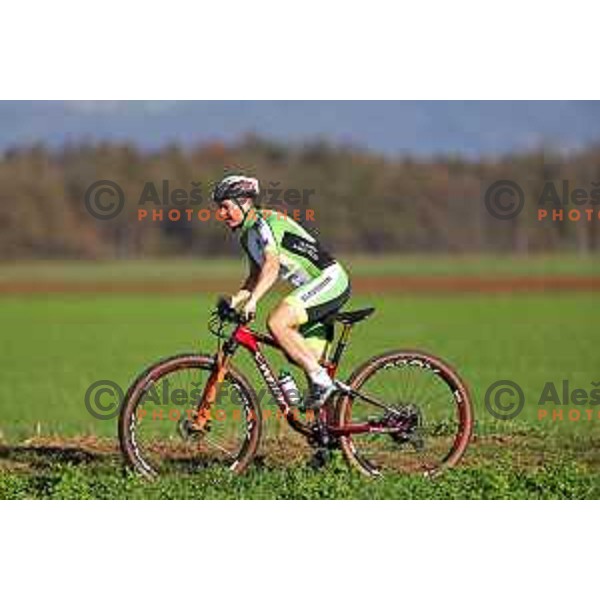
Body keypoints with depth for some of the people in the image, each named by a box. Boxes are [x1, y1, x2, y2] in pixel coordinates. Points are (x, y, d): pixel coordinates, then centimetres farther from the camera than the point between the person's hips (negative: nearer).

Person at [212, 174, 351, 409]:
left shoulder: (266, 222, -15)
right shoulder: (248, 235, 15)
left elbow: (272, 266, -30)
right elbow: (255, 276, 23)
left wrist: (253, 300, -40)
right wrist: (236, 300, 6)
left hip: (330, 280, -10)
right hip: (315, 287, 10)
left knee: (276, 322, -26)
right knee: (308, 359, 7)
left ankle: (321, 381, -21)